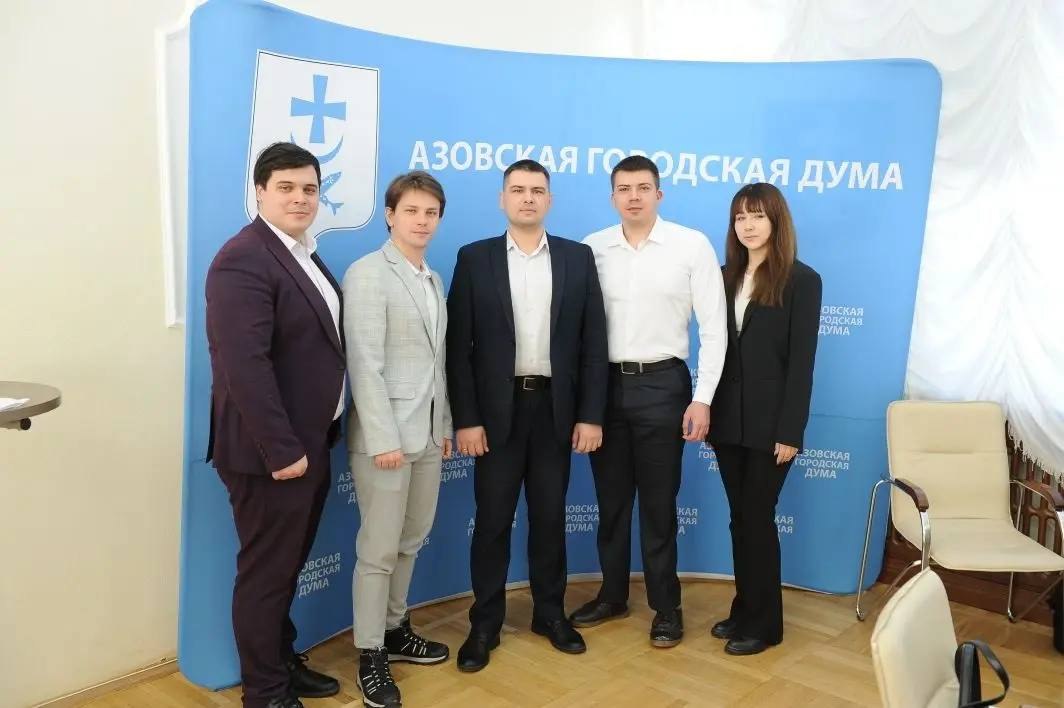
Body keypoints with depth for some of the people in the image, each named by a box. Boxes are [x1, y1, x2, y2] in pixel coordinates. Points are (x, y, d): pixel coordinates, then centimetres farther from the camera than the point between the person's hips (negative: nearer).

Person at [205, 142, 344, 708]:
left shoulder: (304, 255, 11)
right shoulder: (243, 260, -18)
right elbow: (244, 366, -25)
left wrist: (308, 441, 11)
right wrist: (282, 450, -23)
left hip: (307, 443, 9)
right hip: (271, 452, -9)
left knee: (287, 566, 21)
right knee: (266, 572, 7)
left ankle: (283, 661, 38)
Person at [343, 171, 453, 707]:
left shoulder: (434, 279, 13)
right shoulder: (367, 274, -10)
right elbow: (364, 365, -16)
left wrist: (444, 425, 13)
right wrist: (384, 438, -19)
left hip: (426, 433, 7)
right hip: (384, 434, -7)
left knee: (410, 541, 16)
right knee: (379, 549, 2)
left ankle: (395, 629, 32)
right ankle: (370, 655, 16)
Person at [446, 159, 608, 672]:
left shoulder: (578, 258, 4)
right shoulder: (474, 259, 0)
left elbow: (593, 342, 2)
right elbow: (458, 346, -3)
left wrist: (591, 414, -4)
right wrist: (465, 418, -9)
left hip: (556, 407, 1)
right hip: (497, 409, -1)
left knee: (550, 518, 12)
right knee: (492, 520, 7)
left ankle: (550, 612, 29)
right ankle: (485, 623, 21)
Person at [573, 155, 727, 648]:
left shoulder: (693, 245, -5)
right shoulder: (591, 249, 1)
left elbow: (713, 327, -5)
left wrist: (702, 398, -9)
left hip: (661, 384, -2)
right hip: (604, 383, 3)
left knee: (658, 503, 8)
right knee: (610, 499, 15)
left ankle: (666, 606, 25)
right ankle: (612, 595, 32)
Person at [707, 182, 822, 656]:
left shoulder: (801, 280, -6)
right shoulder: (726, 276, 9)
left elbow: (801, 360, -10)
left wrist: (790, 431, -14)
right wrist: (707, 410, 1)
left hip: (770, 422, -5)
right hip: (728, 418, 5)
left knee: (758, 518, 3)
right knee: (740, 518, 13)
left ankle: (763, 622, 18)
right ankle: (744, 610, 26)